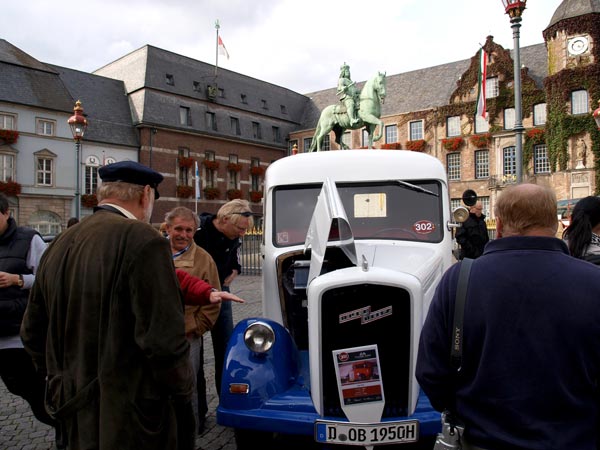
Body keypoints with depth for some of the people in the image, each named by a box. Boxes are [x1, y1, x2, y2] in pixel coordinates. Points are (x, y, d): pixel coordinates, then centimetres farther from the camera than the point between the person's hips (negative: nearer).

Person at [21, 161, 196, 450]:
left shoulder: (59, 244, 4)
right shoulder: (142, 240, -21)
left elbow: (32, 332, 12)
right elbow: (164, 339, -25)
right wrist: (182, 392, -9)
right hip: (132, 422, -7)